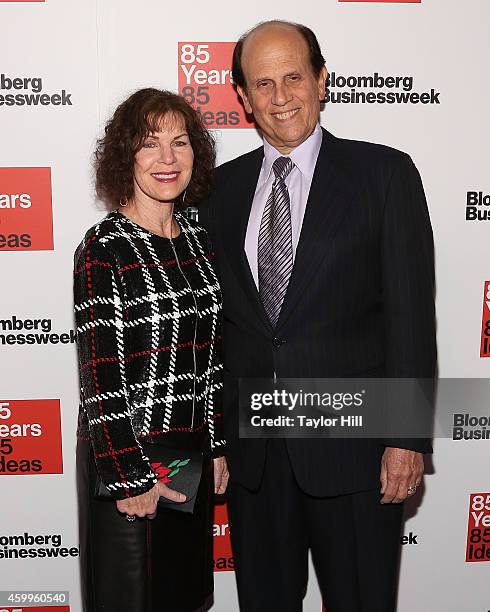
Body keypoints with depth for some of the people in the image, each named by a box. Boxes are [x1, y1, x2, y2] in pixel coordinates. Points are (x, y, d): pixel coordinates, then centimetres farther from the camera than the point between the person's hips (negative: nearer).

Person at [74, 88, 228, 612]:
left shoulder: (197, 239, 5)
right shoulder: (103, 248, -14)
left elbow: (209, 355, 9)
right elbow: (98, 372, -16)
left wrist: (217, 445, 9)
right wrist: (130, 477, -15)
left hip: (191, 450, 6)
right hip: (128, 454, -6)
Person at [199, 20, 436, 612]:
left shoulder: (384, 173, -5)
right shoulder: (222, 187, 6)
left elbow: (410, 311, -8)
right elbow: (215, 314, 7)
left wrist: (407, 437, -11)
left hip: (352, 443, -3)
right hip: (251, 448, 4)